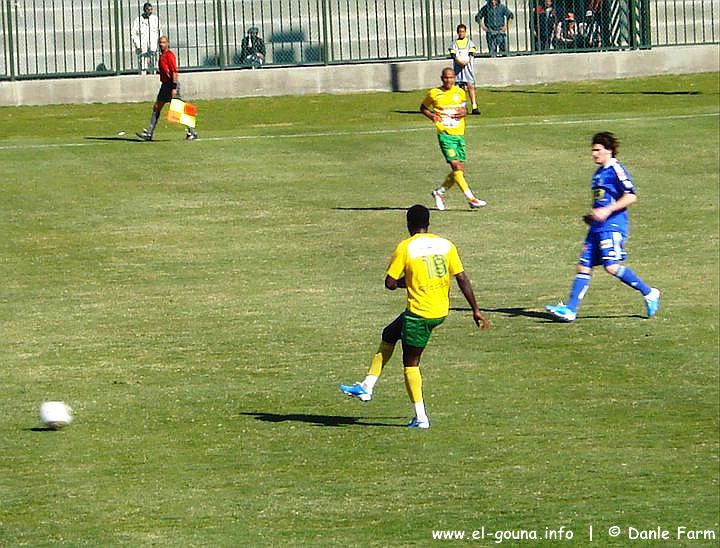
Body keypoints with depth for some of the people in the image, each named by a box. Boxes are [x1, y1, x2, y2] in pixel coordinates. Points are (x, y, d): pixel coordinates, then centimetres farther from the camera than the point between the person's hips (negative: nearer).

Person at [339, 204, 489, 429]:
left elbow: (390, 283, -10)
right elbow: (462, 279, 1)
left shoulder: (405, 248, -10)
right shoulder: (446, 245, 3)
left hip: (419, 313, -6)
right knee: (389, 334, 23)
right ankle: (367, 387, 23)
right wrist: (476, 310, 6)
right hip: (441, 311, 6)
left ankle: (421, 417, 5)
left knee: (411, 363, 8)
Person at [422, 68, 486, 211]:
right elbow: (423, 108, 14)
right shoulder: (434, 94, 0)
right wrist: (432, 116, -6)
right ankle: (471, 199, -19)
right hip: (445, 134, -5)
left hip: (459, 134, 5)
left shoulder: (460, 92, 9)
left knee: (460, 170, 3)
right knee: (456, 166, -17)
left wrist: (464, 112, -1)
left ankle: (439, 192, 25)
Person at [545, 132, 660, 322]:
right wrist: (591, 217, 18)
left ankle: (649, 293, -5)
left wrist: (607, 211, -21)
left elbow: (631, 197, -17)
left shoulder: (616, 170, -8)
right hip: (597, 228, 9)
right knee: (584, 267, 2)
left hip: (612, 226, -9)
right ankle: (570, 310, -2)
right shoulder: (599, 173, 20)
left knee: (612, 266, -19)